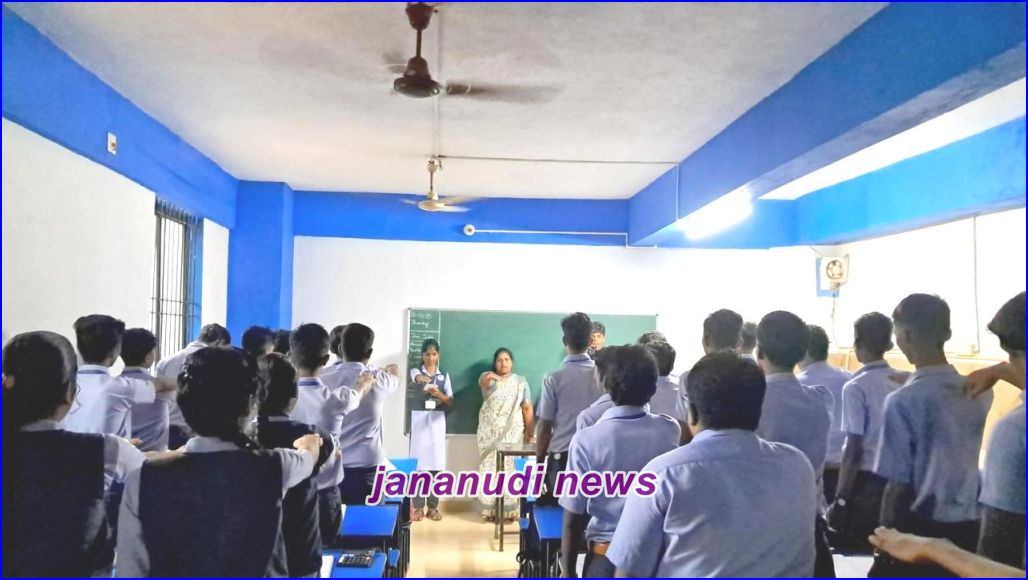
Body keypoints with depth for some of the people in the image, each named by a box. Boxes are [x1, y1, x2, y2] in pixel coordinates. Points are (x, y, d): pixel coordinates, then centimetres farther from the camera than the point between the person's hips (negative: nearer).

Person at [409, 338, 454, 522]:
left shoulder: (444, 375, 7)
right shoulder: (416, 372, 1)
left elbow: (450, 402, 2)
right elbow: (416, 377, -25)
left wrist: (440, 395, -19)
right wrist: (421, 378, -49)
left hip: (437, 421, 2)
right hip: (419, 420, -1)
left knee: (435, 463, 2)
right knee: (418, 463, -2)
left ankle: (433, 506, 11)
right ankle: (418, 506, 7)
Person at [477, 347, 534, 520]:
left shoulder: (521, 382, 5)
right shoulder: (488, 378, 3)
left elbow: (527, 408, 3)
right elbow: (482, 382, -23)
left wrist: (529, 433, -2)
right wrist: (488, 378, -45)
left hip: (512, 433, 0)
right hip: (490, 433, 0)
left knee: (510, 468, 0)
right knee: (489, 468, 1)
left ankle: (508, 510, 6)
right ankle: (490, 509, 6)